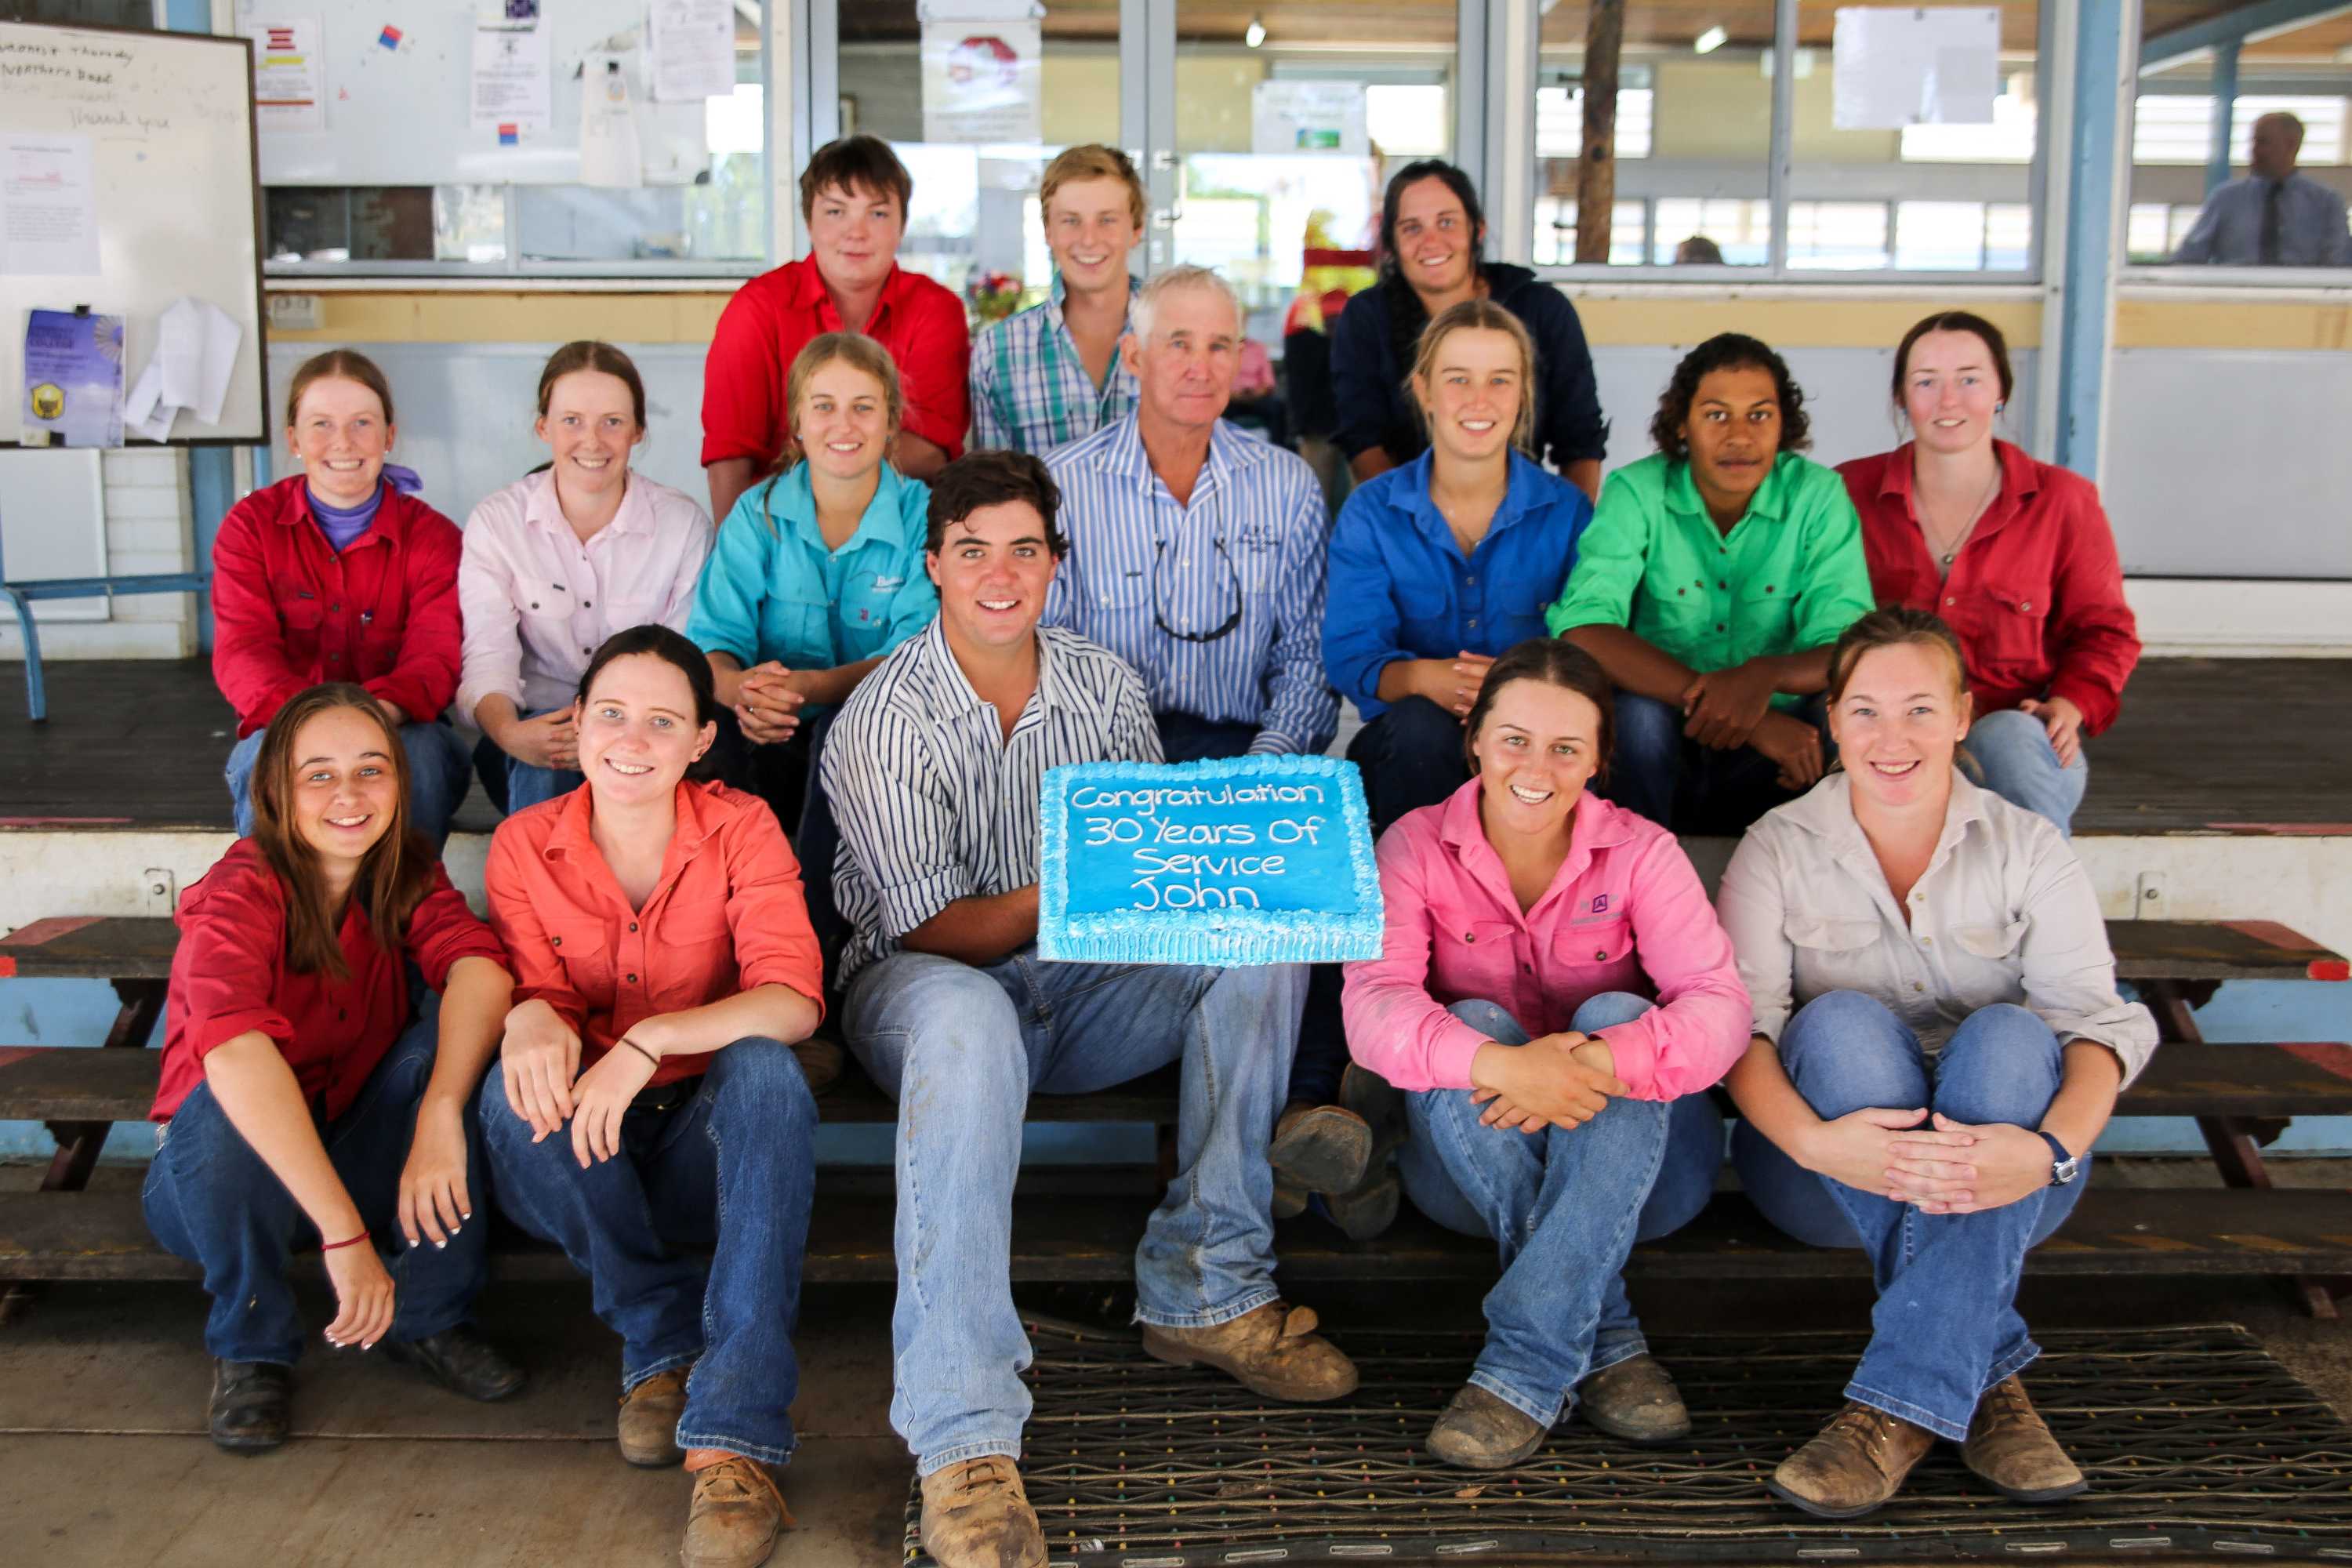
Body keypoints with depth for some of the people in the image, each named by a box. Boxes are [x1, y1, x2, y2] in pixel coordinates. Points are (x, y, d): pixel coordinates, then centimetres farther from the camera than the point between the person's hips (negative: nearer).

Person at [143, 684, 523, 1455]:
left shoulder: (406, 878, -7)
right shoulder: (242, 894, -22)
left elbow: (479, 965, -27)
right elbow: (235, 1049, -41)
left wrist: (442, 1113, -47)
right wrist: (344, 1235, -50)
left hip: (363, 1164, 4)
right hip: (224, 1186, -3)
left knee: (449, 1029, -22)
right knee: (231, 1106, -35)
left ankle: (429, 1315, -9)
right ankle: (251, 1347, -9)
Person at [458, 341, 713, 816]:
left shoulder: (684, 523, 0)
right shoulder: (495, 522, 0)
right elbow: (488, 657, -9)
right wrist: (510, 732, -33)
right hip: (536, 727, 0)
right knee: (541, 771, -35)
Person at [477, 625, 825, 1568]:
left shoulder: (741, 829, -7)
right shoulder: (523, 847, -2)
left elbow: (793, 999, -20)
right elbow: (537, 997, -4)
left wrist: (649, 1041, -36)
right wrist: (530, 1019, -30)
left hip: (709, 1142, -1)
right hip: (583, 1161, 1)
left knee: (763, 1069, -33)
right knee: (516, 1092, -30)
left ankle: (734, 1436, -37)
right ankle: (665, 1337, -13)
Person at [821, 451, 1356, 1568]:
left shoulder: (1106, 686, 5)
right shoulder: (886, 718, -10)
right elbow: (933, 931, -14)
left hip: (1079, 983, 5)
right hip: (923, 983, -5)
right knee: (967, 1021, -41)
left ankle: (1203, 1293, -15)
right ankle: (962, 1443, -46)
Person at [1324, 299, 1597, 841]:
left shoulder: (1566, 510, 3)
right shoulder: (1370, 513, 2)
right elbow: (1350, 654, -8)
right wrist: (1424, 678, -32)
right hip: (1407, 748, 0)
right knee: (1421, 727, -34)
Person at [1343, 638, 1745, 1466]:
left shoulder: (1640, 852, -6)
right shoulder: (1416, 847, -7)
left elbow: (1720, 1004, -21)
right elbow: (1373, 1007, -24)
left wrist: (1600, 1065, -42)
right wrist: (1503, 1066, -44)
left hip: (1633, 1164, 0)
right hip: (1469, 1166, 0)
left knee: (1616, 1016, -29)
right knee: (1475, 1024, -28)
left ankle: (1525, 1367, -36)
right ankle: (1607, 1342, -30)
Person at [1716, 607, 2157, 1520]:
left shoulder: (2029, 851, 4)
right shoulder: (1777, 849, 3)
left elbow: (2094, 1019, -11)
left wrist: (2049, 1149, -33)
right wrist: (1815, 1140, -34)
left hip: (1998, 1174, 1)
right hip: (1826, 1170, 0)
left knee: (2008, 1034, -30)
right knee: (1843, 1021, -29)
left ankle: (1903, 1405, -38)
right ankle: (1983, 1380, -33)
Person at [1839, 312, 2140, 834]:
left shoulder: (2063, 500, 8)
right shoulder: (1849, 493, 8)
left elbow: (2104, 629, 15)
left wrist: (2071, 704, -6)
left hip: (2018, 737, 1)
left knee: (2008, 738, -37)